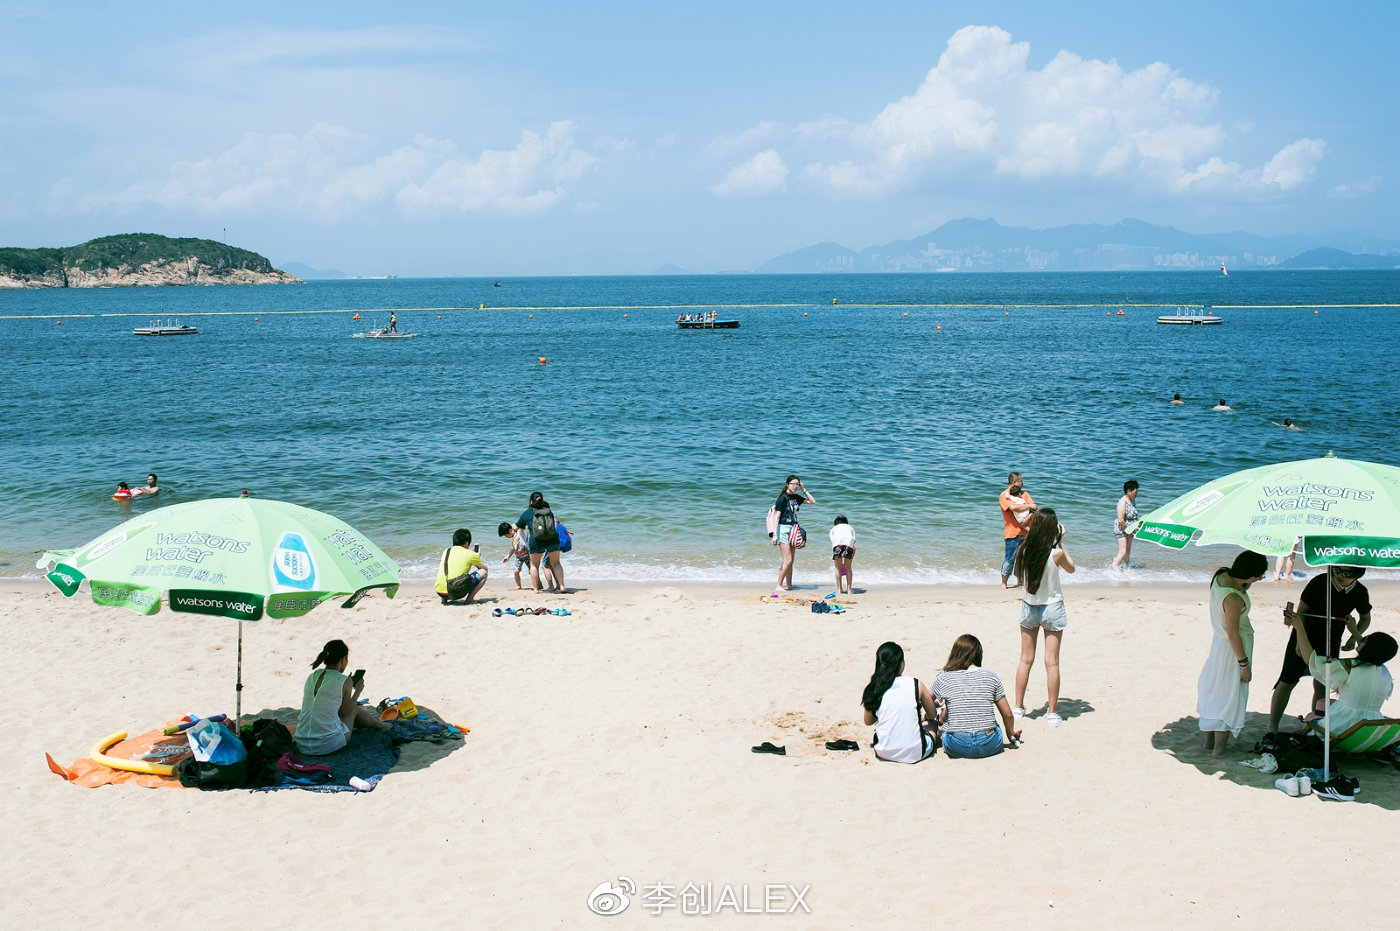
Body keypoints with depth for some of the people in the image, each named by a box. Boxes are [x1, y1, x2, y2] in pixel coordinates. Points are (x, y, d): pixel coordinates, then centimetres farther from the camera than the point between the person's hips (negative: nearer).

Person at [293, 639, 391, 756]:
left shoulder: (312, 676, 7)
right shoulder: (345, 681, -9)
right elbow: (344, 712, 2)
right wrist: (357, 691, 17)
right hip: (327, 745, -6)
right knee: (356, 709, 22)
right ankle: (378, 724, 50)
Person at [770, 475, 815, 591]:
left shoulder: (796, 497, 10)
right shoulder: (783, 498, -10)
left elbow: (813, 501, 19)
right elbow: (777, 517, -11)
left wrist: (804, 489, 8)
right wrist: (774, 535, -15)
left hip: (793, 529, 7)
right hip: (783, 528, -7)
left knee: (790, 561, 8)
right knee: (788, 560, -12)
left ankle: (788, 585, 13)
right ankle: (779, 585, -5)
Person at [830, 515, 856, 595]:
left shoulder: (834, 528, 37)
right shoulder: (850, 528, 38)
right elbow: (854, 547, 25)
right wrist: (851, 559, 29)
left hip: (837, 543, -1)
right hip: (849, 542, 1)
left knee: (838, 567, 11)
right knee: (848, 567, 13)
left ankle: (839, 590, 10)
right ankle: (849, 589, 10)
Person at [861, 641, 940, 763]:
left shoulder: (872, 687, -6)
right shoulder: (916, 685, -9)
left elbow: (868, 721, 7)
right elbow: (932, 714, 8)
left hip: (884, 753, 2)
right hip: (916, 754, -2)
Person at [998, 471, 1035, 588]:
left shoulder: (1024, 493, 14)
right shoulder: (1004, 496, -5)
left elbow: (1034, 509, 5)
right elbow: (1013, 507, -22)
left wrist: (1027, 519, -15)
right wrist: (1029, 506, -9)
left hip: (1025, 531, 6)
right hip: (1012, 532, -6)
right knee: (1010, 559, -5)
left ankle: (1020, 581, 23)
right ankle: (1003, 583, 4)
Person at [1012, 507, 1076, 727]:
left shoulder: (1023, 551, -12)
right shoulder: (1055, 553, -20)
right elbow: (1071, 568, 0)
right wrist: (1061, 542, 2)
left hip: (1028, 607, 3)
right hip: (1052, 608, -3)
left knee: (1026, 660, 15)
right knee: (1052, 662, 4)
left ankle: (1018, 707, 21)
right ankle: (1053, 713, 9)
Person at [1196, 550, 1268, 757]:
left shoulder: (1221, 575, -10)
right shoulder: (1233, 599, -33)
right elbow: (1233, 634, -25)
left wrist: (1247, 585, -7)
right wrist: (1244, 664, -16)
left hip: (1218, 640, 9)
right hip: (1232, 648, -9)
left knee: (1213, 689, 19)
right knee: (1229, 695, 6)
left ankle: (1209, 740, 33)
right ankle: (1219, 747, 15)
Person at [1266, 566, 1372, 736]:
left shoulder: (1360, 592, -8)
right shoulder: (1319, 582, -20)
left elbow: (1365, 617, 10)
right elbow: (1300, 611, -14)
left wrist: (1355, 636, -8)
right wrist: (1300, 641, -19)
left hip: (1331, 644, 4)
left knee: (1321, 686, 8)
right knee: (1287, 682, -4)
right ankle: (1272, 728, 2)